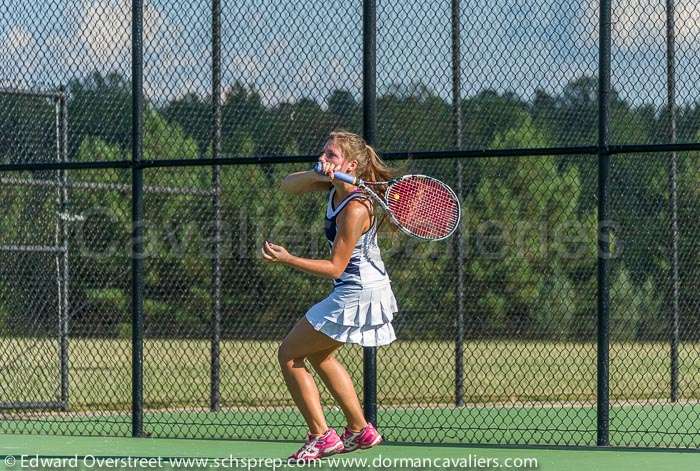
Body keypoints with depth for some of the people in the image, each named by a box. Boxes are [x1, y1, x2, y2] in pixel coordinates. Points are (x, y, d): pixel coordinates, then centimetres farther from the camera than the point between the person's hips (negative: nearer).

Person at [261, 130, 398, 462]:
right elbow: (288, 185, -1)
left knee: (289, 354, -1)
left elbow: (335, 267, -22)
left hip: (357, 294, -10)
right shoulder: (335, 186, -1)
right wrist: (317, 174, -21)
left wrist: (287, 259, -24)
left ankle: (321, 436, 0)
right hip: (355, 289, 10)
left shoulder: (355, 209, -26)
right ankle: (361, 431, 31)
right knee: (319, 355, 27)